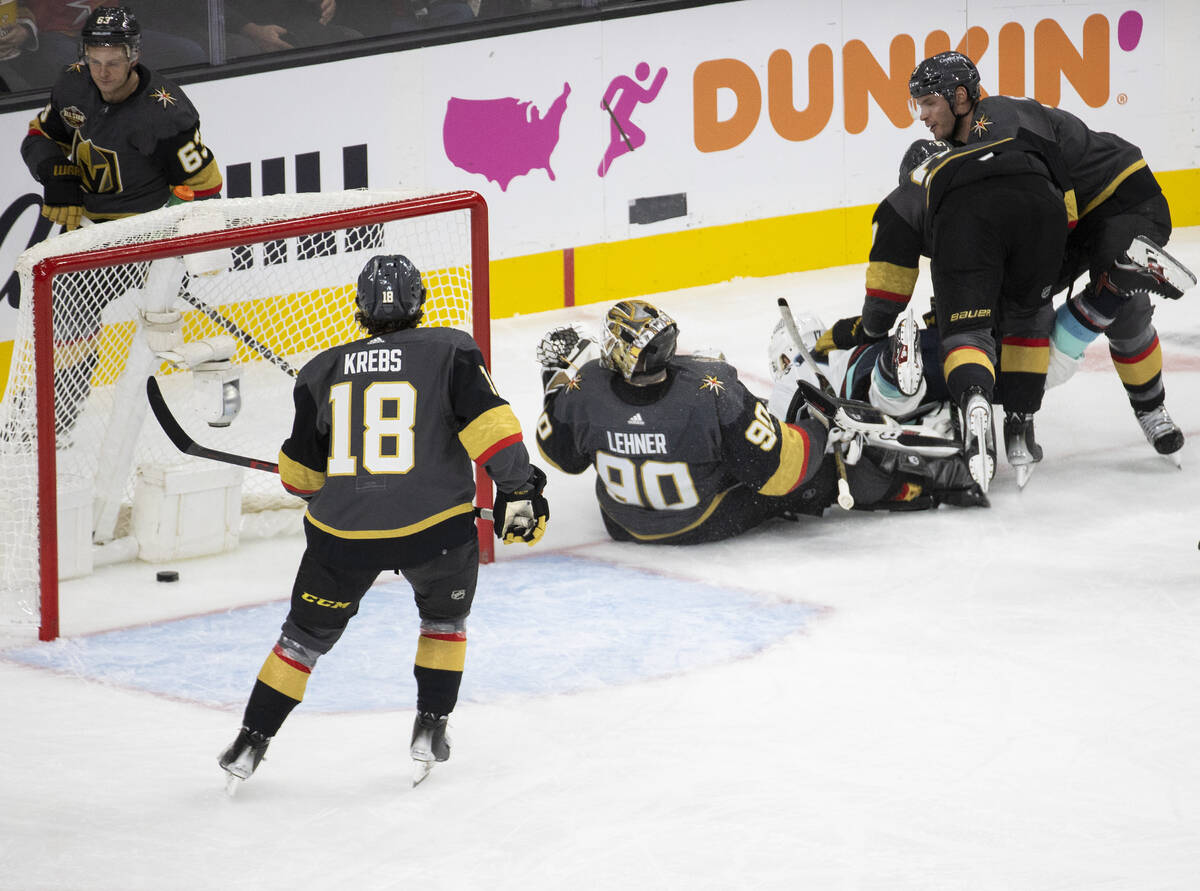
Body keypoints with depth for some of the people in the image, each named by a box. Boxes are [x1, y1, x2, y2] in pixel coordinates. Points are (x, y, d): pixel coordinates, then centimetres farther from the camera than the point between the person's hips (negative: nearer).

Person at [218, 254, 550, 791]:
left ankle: (250, 745, 17)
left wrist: (312, 489, 37)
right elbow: (487, 422, -12)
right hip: (434, 524, -1)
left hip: (342, 530, 1)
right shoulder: (449, 352, 1)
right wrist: (517, 487, -9)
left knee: (307, 635, 18)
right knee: (445, 615, 28)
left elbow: (302, 473, 16)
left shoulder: (325, 371, 9)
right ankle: (430, 729, 22)